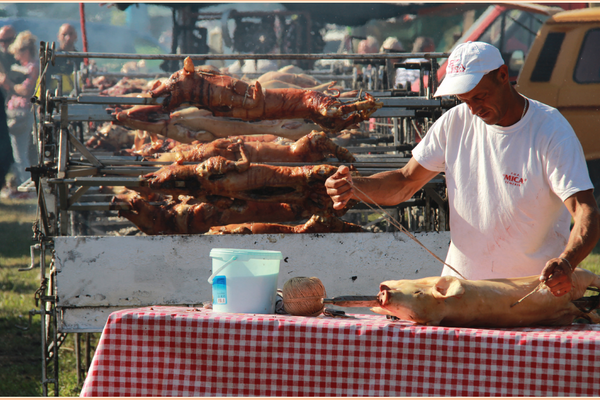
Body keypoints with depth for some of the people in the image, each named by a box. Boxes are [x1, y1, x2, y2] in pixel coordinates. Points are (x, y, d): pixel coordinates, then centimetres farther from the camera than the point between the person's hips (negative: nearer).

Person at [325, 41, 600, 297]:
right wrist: (354, 187, -6)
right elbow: (405, 183, 15)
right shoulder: (456, 122, 7)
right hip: (461, 282, 4)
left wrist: (566, 263, -39)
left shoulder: (551, 132, -9)